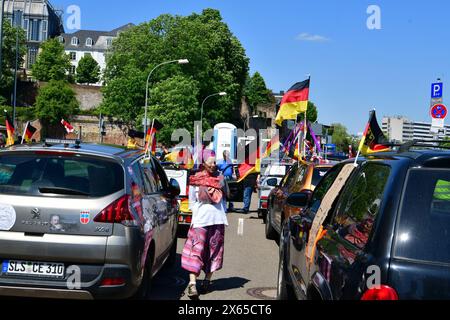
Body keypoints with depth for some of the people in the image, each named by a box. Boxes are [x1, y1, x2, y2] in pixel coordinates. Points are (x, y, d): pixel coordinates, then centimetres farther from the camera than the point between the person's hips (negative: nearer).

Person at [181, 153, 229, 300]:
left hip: (217, 220, 3)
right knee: (196, 250, -11)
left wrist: (222, 212, 9)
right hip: (200, 220, -3)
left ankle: (208, 279, 19)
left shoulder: (221, 179, 13)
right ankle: (192, 284, -17)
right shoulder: (195, 181, 5)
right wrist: (196, 213, -3)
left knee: (214, 250, 7)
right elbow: (191, 201, 8)